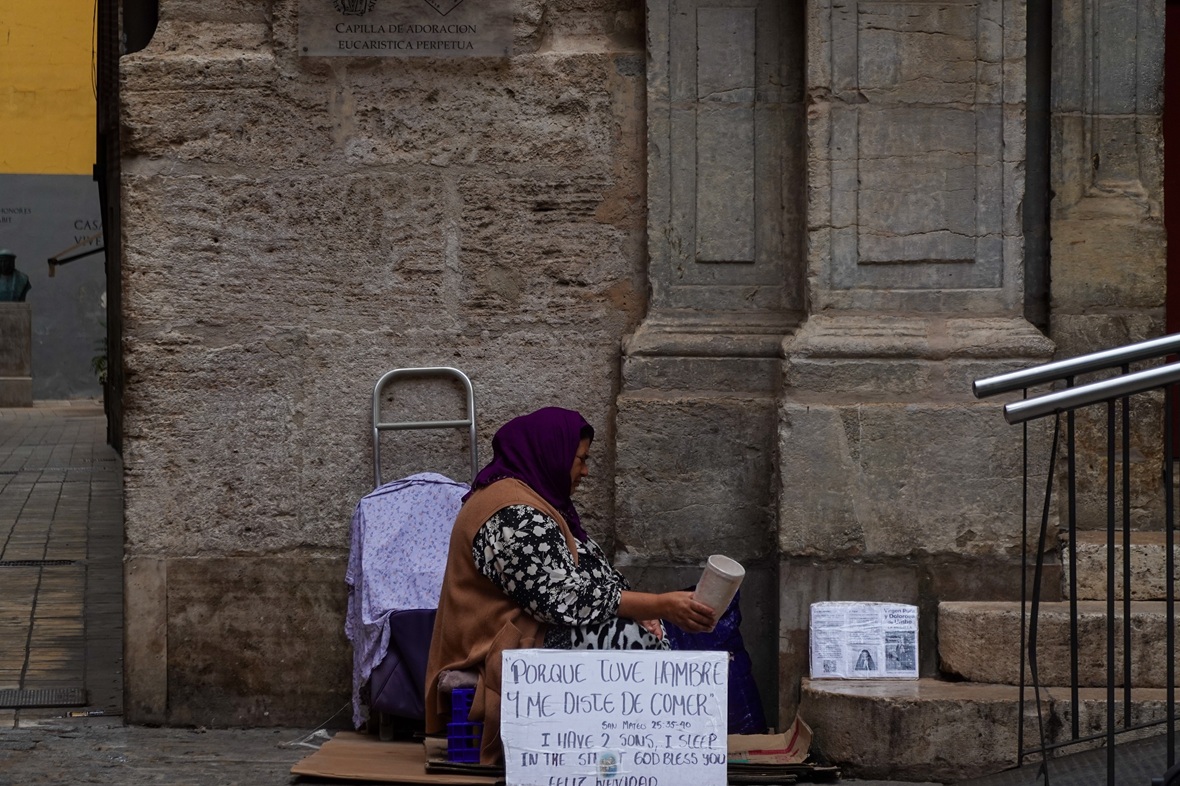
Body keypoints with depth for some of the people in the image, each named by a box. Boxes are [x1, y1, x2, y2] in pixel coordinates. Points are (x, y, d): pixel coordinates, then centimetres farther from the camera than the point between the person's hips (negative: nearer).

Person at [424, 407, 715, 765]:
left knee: (654, 636, -4)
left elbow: (579, 579, 15)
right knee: (639, 642, -23)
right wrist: (659, 606, -24)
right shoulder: (514, 514, -18)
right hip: (509, 648, -10)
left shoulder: (532, 500, 16)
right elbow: (570, 600, -24)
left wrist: (640, 610, -2)